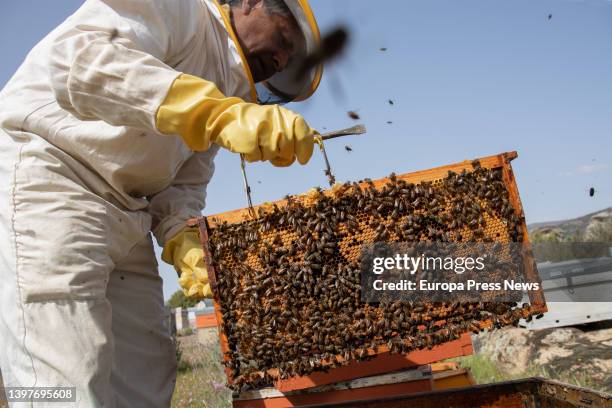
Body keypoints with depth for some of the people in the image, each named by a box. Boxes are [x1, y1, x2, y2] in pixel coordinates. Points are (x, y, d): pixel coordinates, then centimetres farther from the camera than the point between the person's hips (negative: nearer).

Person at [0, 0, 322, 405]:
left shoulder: (224, 95, 20)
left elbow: (183, 185, 16)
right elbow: (79, 59, -27)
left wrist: (185, 244, -7)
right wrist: (219, 114, -38)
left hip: (126, 221, 10)